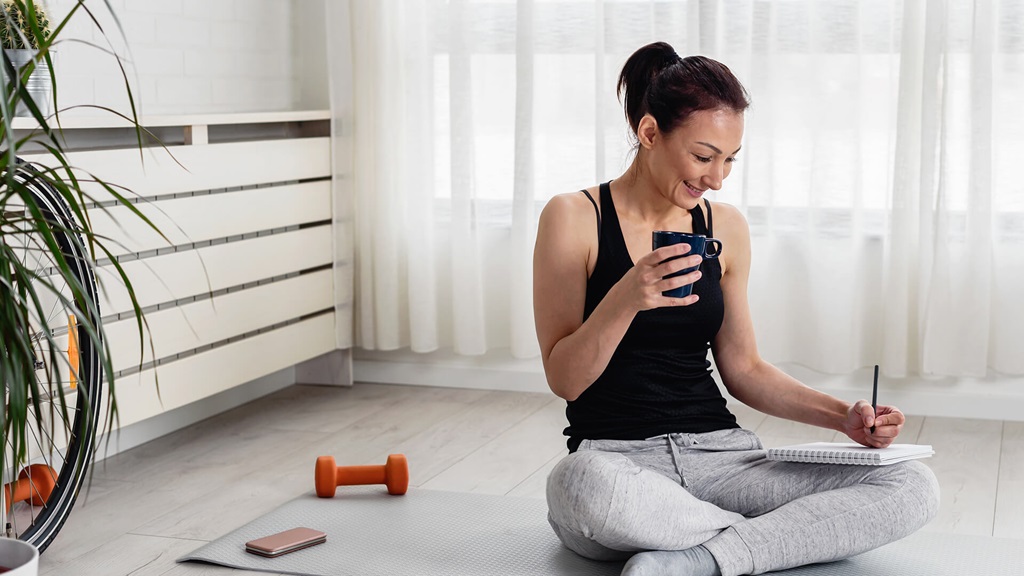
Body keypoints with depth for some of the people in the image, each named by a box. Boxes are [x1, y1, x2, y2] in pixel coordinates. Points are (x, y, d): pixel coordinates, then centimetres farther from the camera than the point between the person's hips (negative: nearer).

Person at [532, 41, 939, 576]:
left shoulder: (726, 227, 11)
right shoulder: (574, 218, -3)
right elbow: (564, 381, -6)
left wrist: (843, 416, 3)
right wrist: (624, 300, -23)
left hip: (720, 453, 4)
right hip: (616, 457, -4)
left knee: (913, 486, -15)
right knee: (583, 482, -42)